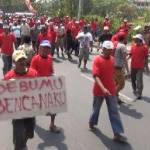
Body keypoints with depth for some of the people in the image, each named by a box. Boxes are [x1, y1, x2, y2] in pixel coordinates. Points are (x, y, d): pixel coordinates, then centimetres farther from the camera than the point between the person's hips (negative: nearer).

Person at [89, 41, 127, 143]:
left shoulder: (112, 59, 3)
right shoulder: (97, 60, -16)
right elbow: (96, 76, -25)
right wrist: (103, 88, -37)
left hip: (111, 90, 4)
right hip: (99, 90, -4)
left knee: (114, 112, 1)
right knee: (96, 108, 17)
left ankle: (118, 134, 2)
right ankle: (92, 122, 44)